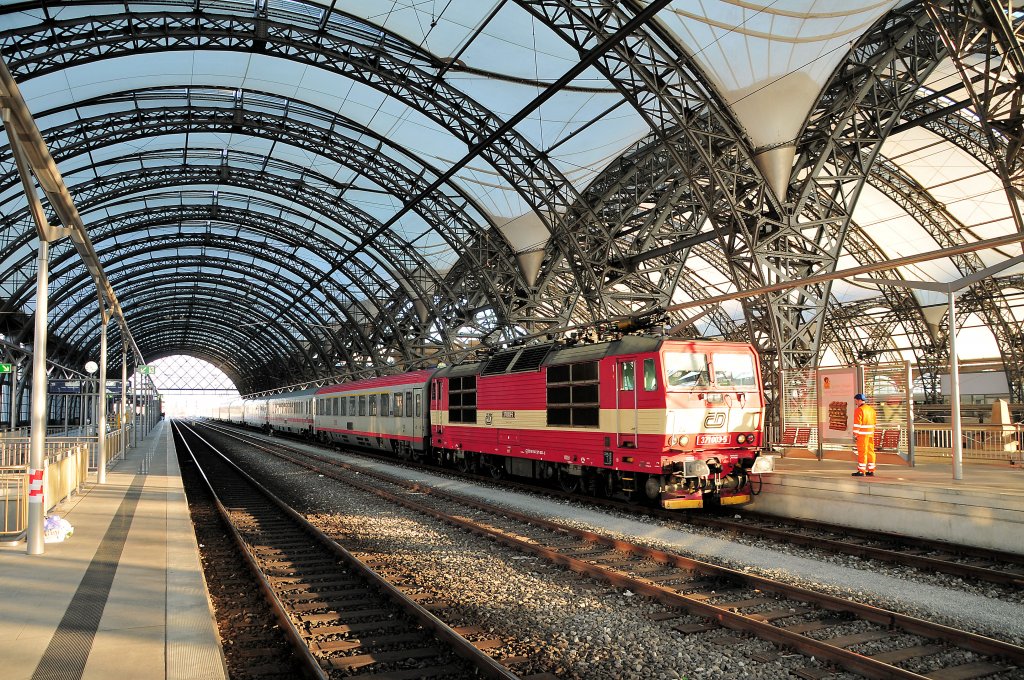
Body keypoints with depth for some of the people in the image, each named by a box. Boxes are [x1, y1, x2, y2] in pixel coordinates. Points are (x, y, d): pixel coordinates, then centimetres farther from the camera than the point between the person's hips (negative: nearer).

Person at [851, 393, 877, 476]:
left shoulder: (859, 410, -13)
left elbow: (857, 424, -17)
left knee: (862, 452, -5)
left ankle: (861, 471, -3)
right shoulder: (871, 409, 12)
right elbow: (874, 421, 16)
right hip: (871, 433, 8)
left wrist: (855, 434, -12)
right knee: (870, 451, 11)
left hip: (862, 434, -8)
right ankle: (871, 471, 15)